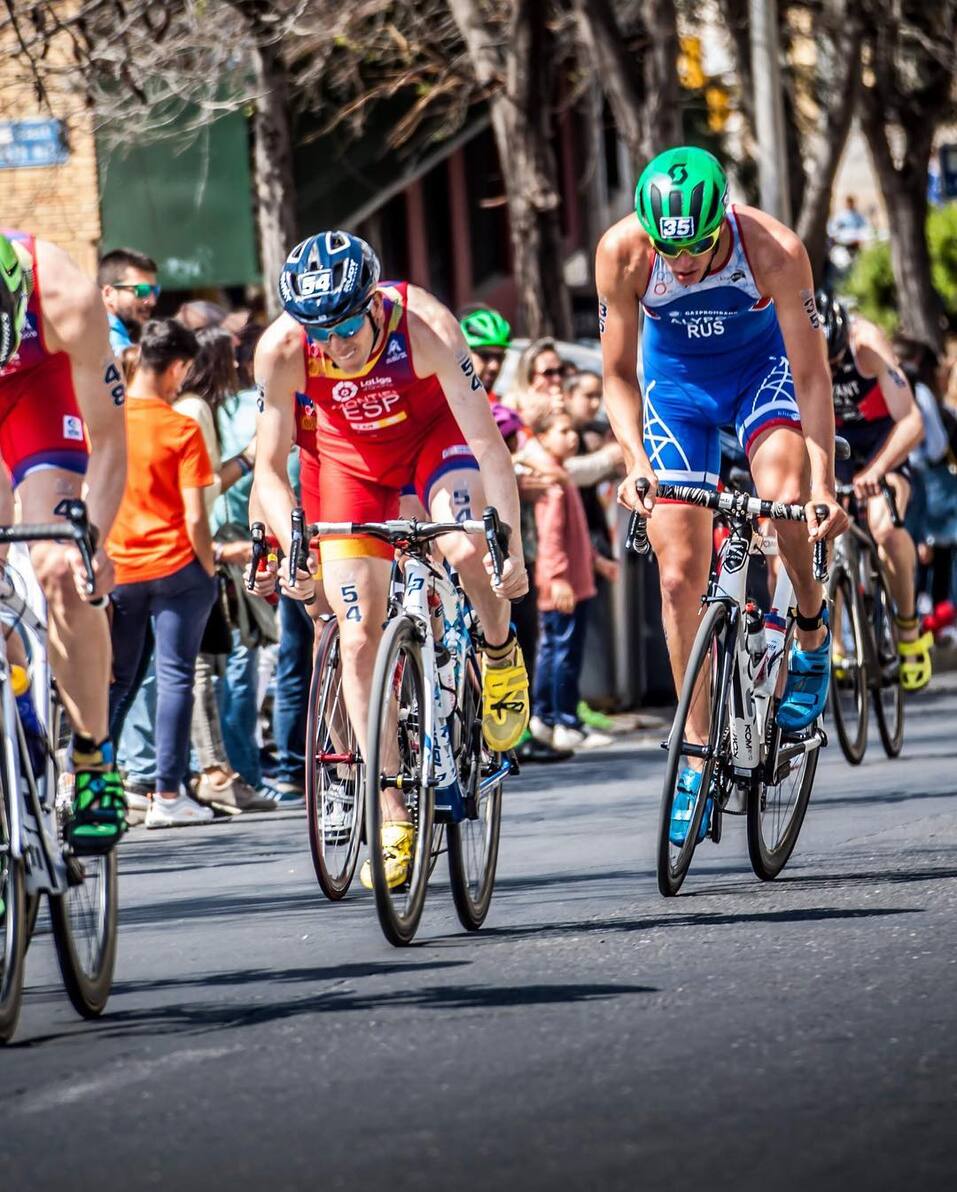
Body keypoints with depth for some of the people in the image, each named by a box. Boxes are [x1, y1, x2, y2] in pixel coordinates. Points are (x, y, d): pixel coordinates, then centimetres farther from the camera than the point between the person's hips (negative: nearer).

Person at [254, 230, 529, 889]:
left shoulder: (426, 326, -35)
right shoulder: (282, 349, -30)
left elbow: (488, 445, -35)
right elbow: (270, 469, -21)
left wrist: (512, 549, -42)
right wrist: (291, 548, -37)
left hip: (433, 430, -2)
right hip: (346, 452, 2)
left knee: (468, 550, -33)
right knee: (360, 635, -8)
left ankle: (500, 651, 1)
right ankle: (395, 817, -1)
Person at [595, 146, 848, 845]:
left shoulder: (775, 250, -34)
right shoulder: (622, 253, -30)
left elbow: (811, 376, -30)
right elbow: (619, 376, -20)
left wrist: (824, 488, -39)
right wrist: (635, 462, -36)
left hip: (764, 362, -1)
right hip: (677, 379, 1)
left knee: (787, 497, -31)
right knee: (681, 575, -7)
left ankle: (812, 627, -1)